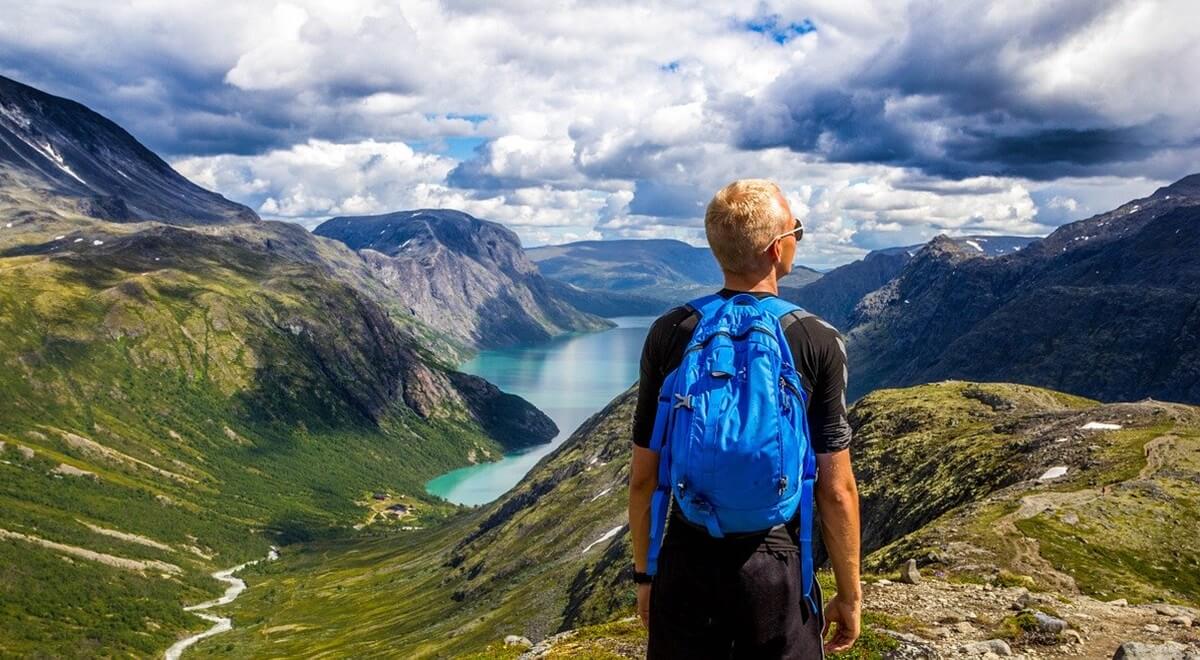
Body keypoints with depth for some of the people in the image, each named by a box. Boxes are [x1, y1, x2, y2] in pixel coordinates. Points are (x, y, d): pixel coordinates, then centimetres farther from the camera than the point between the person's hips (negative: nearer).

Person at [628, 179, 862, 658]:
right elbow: (836, 490, -8)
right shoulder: (818, 343, -11)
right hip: (776, 570, -1)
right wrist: (849, 594, 5)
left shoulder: (669, 333, -6)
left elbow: (643, 476, -2)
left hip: (685, 565, 2)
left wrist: (644, 572, 11)